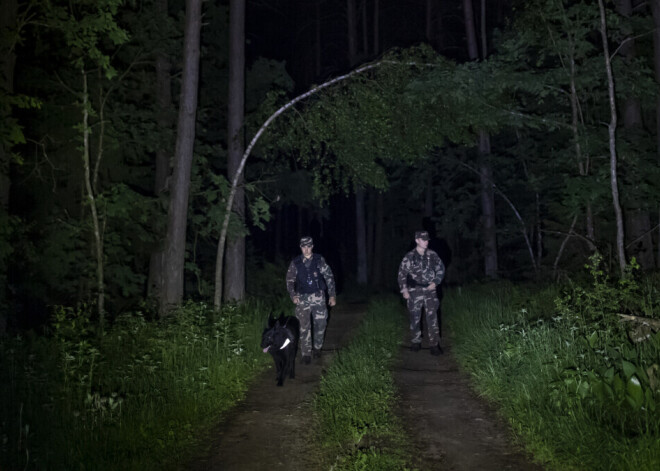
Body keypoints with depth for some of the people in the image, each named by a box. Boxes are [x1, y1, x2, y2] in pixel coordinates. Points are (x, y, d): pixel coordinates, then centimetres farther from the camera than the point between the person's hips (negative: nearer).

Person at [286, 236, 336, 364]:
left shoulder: (319, 260, 0)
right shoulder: (295, 263, 1)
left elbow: (329, 277, 3)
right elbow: (290, 280, 8)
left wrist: (332, 295, -2)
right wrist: (293, 295, -7)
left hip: (318, 297, 0)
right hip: (303, 298, 0)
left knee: (321, 323, 3)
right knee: (304, 327, -2)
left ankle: (317, 347, 25)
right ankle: (306, 353, 7)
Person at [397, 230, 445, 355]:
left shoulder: (432, 255, 2)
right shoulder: (409, 257, -3)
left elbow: (441, 268, 12)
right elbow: (402, 274, 1)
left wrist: (435, 282, -1)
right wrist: (404, 290, -6)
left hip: (430, 290, 1)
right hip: (414, 291, -1)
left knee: (432, 317, -7)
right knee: (415, 318, 7)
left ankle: (434, 344, -3)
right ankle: (415, 342, 24)